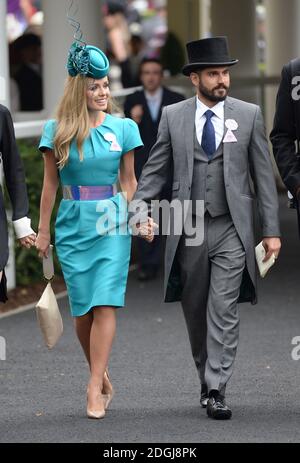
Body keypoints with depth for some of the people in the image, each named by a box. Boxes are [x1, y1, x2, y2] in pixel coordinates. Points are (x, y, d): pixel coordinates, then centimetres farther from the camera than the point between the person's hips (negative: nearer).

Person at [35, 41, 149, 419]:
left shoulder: (123, 128, 3)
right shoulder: (57, 130, 2)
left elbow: (128, 182, 9)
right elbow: (50, 183, 6)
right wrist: (42, 230, 6)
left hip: (112, 222, -1)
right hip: (72, 225, 1)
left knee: (104, 304, -10)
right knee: (82, 308, 3)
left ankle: (95, 388, -12)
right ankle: (102, 377, 20)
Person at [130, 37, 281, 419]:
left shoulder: (248, 115, 2)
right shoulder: (173, 116, 4)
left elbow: (263, 175, 4)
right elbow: (155, 172, 6)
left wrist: (272, 230, 1)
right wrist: (134, 211, -8)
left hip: (231, 230, -2)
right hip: (188, 229, 2)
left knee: (224, 313, -9)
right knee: (195, 312, 10)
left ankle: (216, 392, -10)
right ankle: (207, 380, 27)